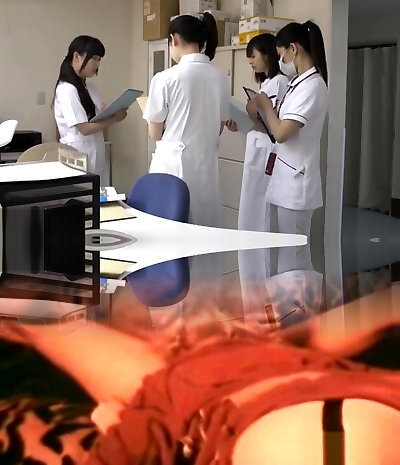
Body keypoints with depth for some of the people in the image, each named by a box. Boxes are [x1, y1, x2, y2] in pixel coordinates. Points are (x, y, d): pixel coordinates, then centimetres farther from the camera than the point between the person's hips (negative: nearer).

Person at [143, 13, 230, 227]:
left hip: (173, 163, -5)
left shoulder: (165, 78, -12)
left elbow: (155, 133, -4)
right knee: (204, 227, 12)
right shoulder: (220, 78, 3)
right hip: (207, 164, 5)